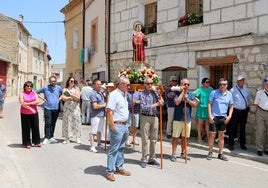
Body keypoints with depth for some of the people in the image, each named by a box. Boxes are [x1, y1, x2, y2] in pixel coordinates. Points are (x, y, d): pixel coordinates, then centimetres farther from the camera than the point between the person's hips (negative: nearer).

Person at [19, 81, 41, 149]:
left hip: (34, 113, 3)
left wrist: (29, 103, -16)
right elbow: (22, 103, -12)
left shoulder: (34, 93, 9)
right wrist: (30, 108, -19)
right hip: (25, 113, -3)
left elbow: (37, 101, -4)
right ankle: (27, 143, 10)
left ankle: (37, 142, 14)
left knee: (35, 127, 4)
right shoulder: (22, 94, 0)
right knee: (26, 128, 1)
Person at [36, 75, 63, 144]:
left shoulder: (59, 88, 8)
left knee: (53, 124, 10)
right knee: (48, 123, -10)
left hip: (56, 108, 3)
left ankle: (51, 137, 19)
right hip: (47, 108, -3)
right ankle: (46, 138, -7)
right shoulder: (45, 88, 1)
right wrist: (42, 98, -2)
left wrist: (60, 98, 6)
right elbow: (37, 92, 9)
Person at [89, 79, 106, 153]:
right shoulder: (93, 94, -14)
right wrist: (104, 105, -10)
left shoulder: (101, 92, 12)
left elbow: (104, 101, 30)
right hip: (96, 115, -9)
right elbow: (95, 106, -21)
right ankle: (92, 147, 1)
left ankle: (99, 144, 29)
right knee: (93, 131, -3)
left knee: (99, 131, 18)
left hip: (102, 115, 9)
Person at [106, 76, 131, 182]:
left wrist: (126, 125, 17)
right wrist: (113, 127, -20)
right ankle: (110, 171, 7)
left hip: (124, 125, 9)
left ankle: (119, 168, 27)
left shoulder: (124, 94, 13)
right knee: (113, 149, -2)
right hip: (117, 125, -9)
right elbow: (109, 112, -19)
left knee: (121, 148, 16)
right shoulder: (114, 94, -15)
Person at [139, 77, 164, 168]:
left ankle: (152, 159, 20)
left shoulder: (155, 93, 9)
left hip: (155, 117, 5)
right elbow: (143, 107, -16)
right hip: (145, 117, -5)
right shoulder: (142, 94, -6)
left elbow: (162, 103, 5)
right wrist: (156, 104, -17)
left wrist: (160, 98, -13)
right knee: (145, 140, 0)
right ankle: (144, 160, 9)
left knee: (153, 139, 10)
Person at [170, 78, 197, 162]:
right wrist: (182, 92, -13)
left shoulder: (191, 94, 9)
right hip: (178, 119, -4)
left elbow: (194, 104, 0)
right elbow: (177, 102, -19)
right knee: (175, 137, 1)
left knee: (185, 137, 12)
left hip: (187, 119, 4)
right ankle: (173, 154, 8)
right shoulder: (177, 93, -3)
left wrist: (187, 99, -14)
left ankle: (183, 153, 24)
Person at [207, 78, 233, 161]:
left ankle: (220, 154, 20)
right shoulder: (214, 92, -4)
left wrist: (229, 116, -1)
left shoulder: (229, 94, 5)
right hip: (214, 117, -3)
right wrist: (210, 115, -11)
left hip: (223, 118, 3)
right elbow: (209, 104, -3)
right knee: (212, 135, 2)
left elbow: (231, 106, 11)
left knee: (221, 136, 10)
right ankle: (210, 153, 16)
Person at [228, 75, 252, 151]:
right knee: (233, 128, -1)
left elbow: (249, 99, 20)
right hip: (235, 111, -5)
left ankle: (242, 144, 24)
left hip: (244, 111, 5)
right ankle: (231, 144, 8)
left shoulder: (246, 90, 9)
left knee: (243, 128, 14)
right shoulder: (232, 90, -7)